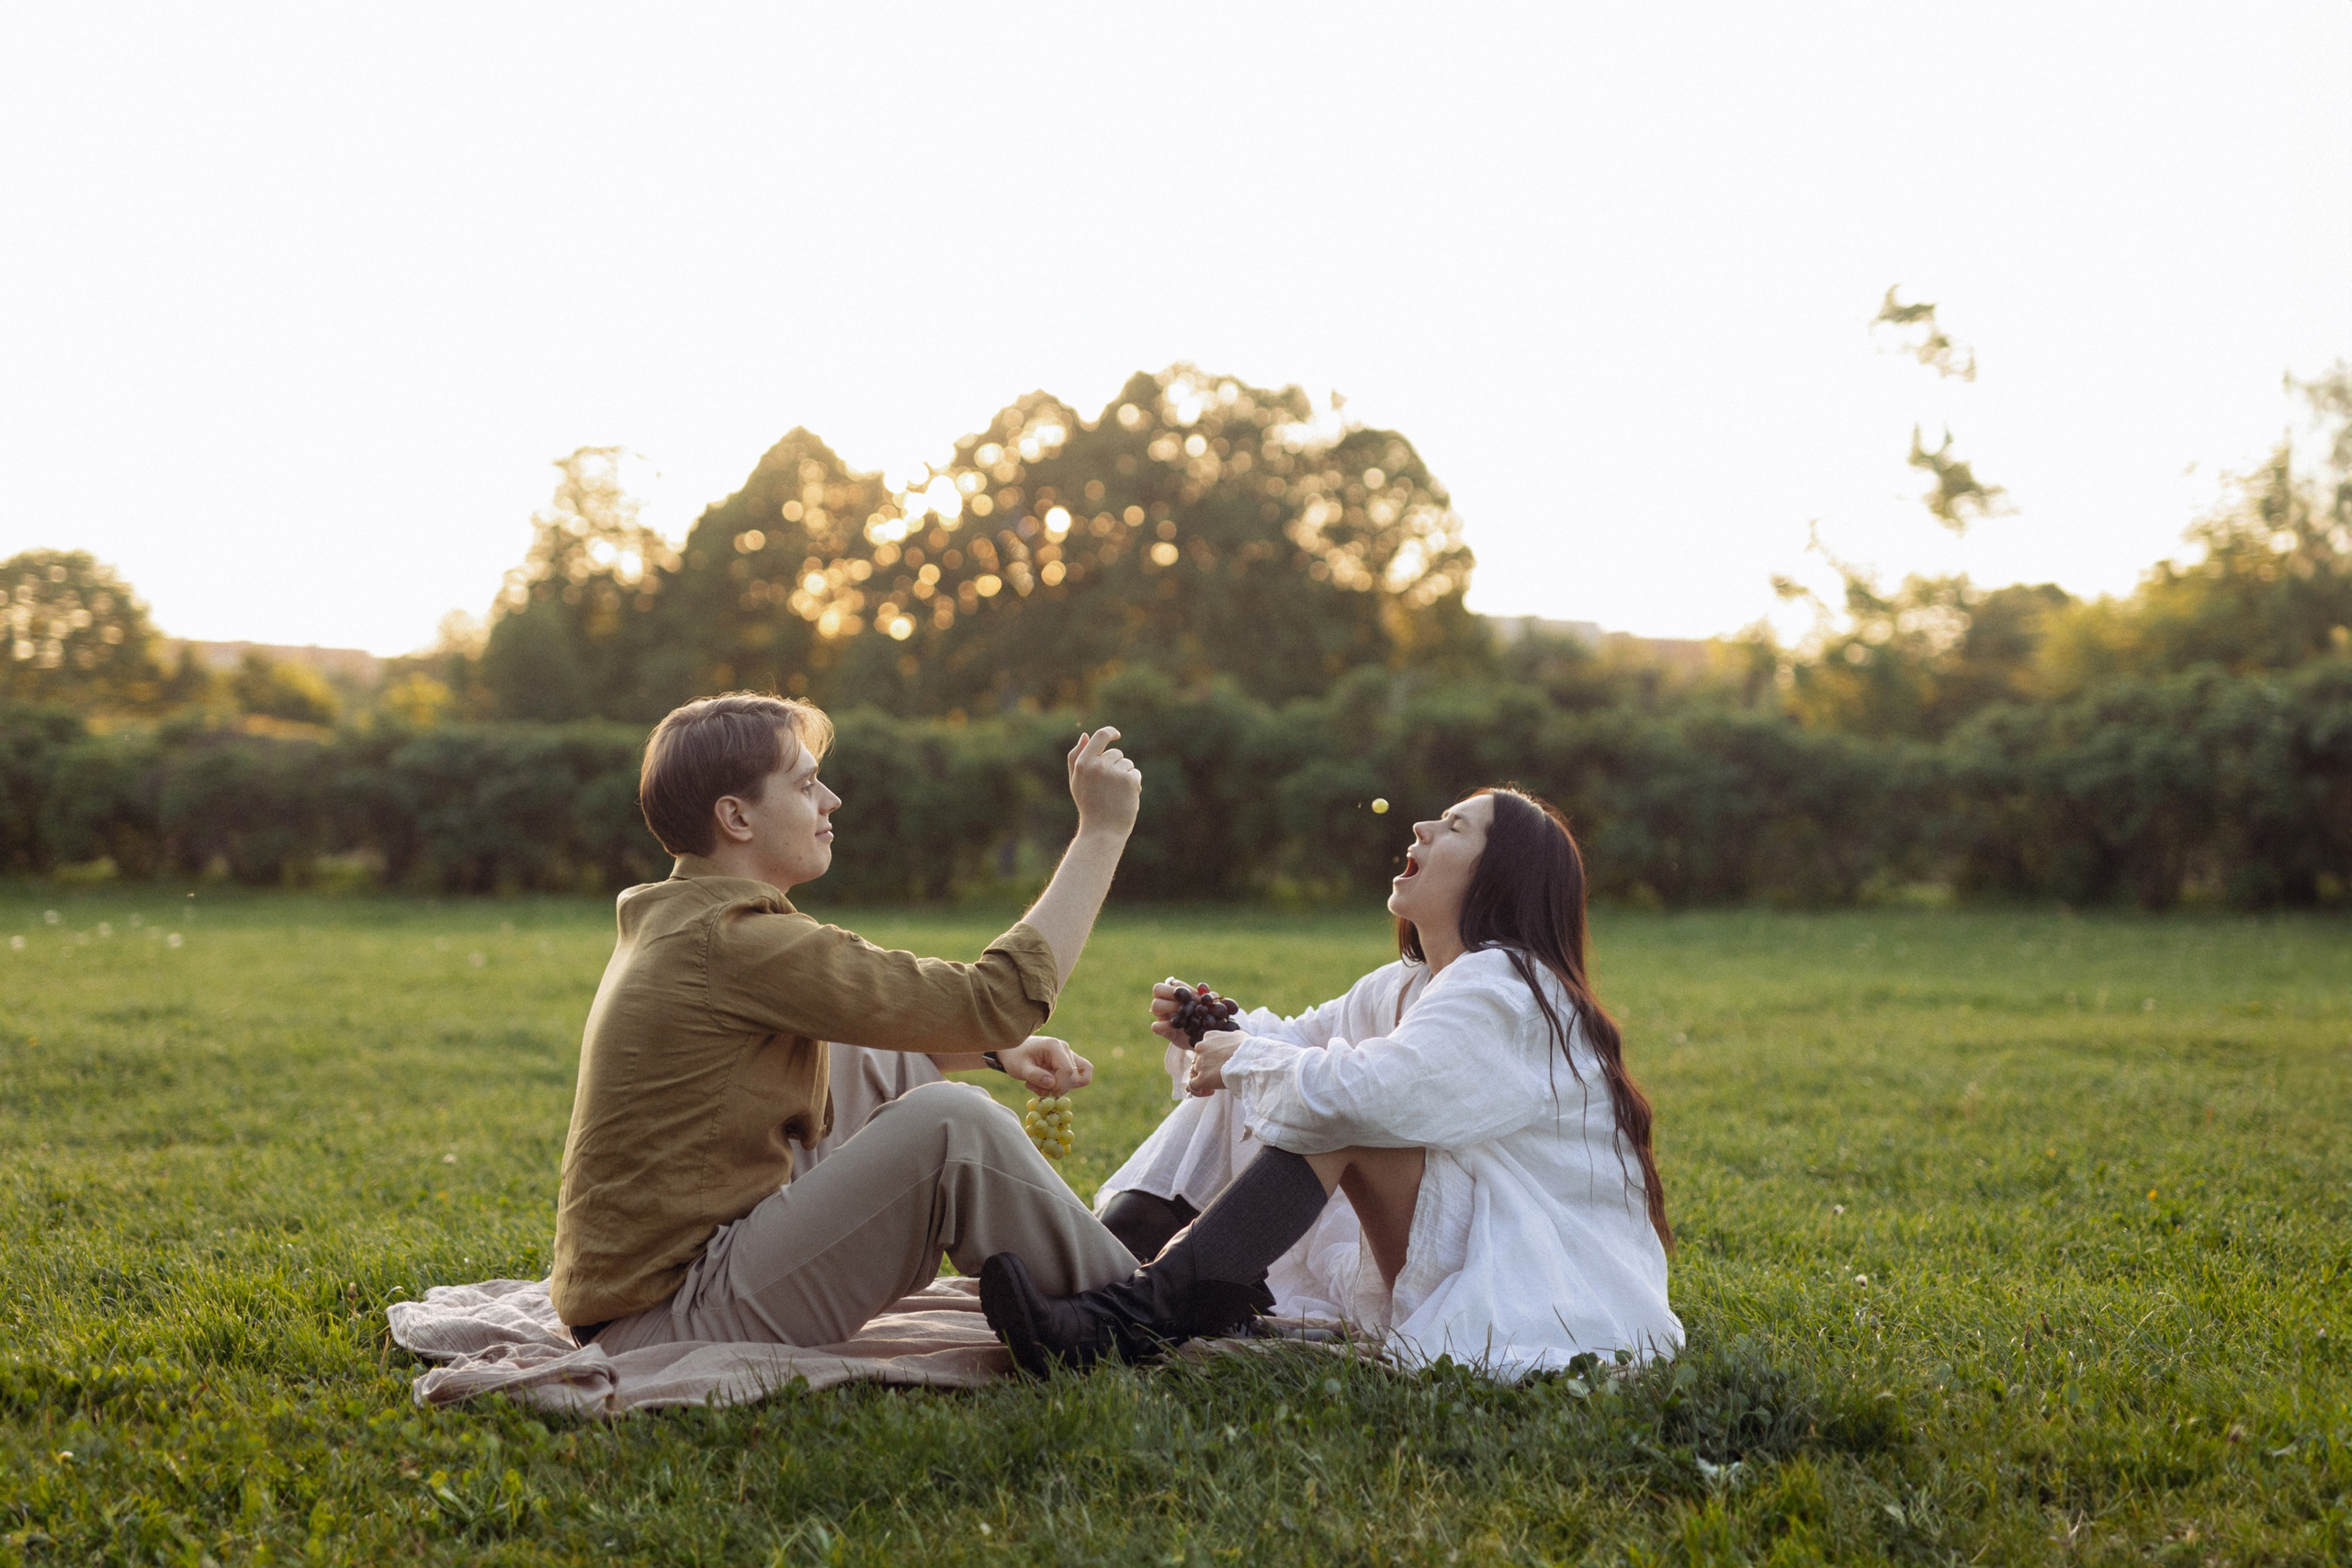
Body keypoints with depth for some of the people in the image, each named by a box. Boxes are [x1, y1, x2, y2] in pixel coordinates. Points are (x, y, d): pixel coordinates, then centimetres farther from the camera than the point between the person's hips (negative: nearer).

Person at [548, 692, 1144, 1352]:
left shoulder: (675, 922, 11)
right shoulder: (732, 945, -20)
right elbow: (1001, 998, -19)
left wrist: (1002, 1047, 5)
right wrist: (1103, 830, -12)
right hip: (669, 1322, -10)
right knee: (951, 1124, -20)